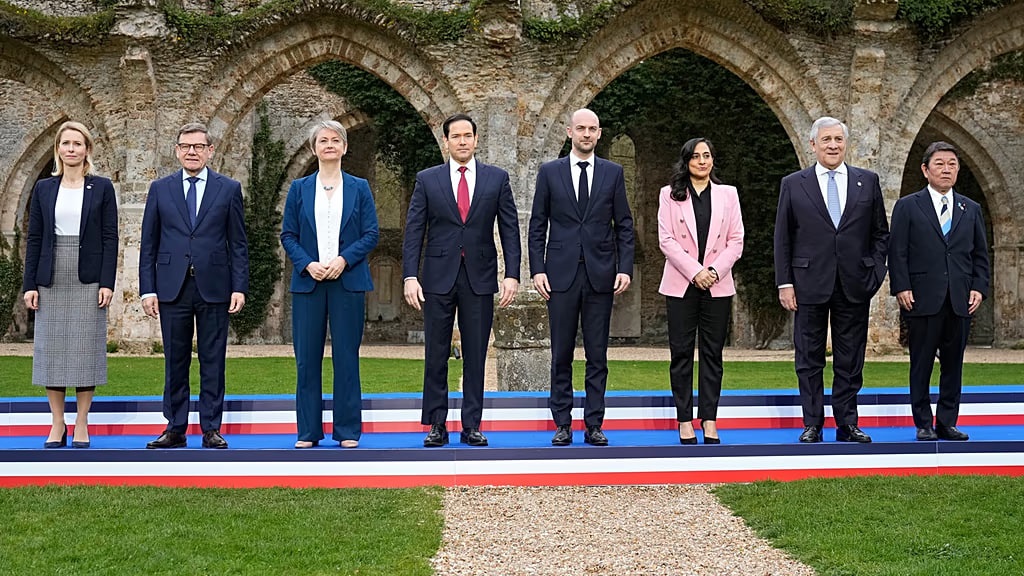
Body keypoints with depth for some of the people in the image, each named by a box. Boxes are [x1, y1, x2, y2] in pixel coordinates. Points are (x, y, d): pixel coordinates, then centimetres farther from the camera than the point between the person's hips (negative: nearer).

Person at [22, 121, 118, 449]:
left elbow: (110, 237, -1)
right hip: (51, 280, 2)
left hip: (88, 280, -2)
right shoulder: (43, 188, 8)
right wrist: (29, 284, 0)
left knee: (86, 348, 0)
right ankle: (57, 425, 12)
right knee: (51, 349, 3)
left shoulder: (102, 188, 2)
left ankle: (81, 424, 9)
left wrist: (107, 283, -9)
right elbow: (34, 238, 7)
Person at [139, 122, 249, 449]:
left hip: (214, 287, -1)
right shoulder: (160, 189, 8)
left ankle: (211, 429, 10)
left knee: (213, 362, 3)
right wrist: (147, 289, 0)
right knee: (175, 362, 6)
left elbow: (238, 244, 4)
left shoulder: (229, 189, 6)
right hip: (172, 287, 1)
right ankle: (175, 429, 14)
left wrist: (239, 287, -4)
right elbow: (149, 244, 7)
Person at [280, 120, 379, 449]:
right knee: (307, 357, 2)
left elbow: (371, 234, 2)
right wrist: (308, 265, -11)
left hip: (348, 281, -1)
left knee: (346, 356, 1)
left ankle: (348, 430, 9)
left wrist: (343, 259, -12)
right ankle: (308, 431, 10)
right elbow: (288, 235, 6)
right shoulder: (299, 189, 9)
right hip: (308, 282, 1)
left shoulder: (359, 188, 7)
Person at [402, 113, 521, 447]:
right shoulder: (427, 180, 4)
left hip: (480, 278, 0)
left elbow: (510, 229, 4)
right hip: (438, 277, 0)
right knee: (436, 356, 3)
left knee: (476, 356, 5)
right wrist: (410, 276, -8)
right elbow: (414, 231, 1)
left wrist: (512, 275, -5)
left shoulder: (497, 178, 5)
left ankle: (472, 426, 12)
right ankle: (437, 426, 11)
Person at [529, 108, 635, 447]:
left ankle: (594, 425, 10)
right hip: (561, 275, 0)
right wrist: (537, 270, -4)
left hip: (600, 275, 1)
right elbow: (537, 225, 4)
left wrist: (625, 268, -4)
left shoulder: (613, 173, 7)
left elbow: (624, 225, 6)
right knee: (561, 354, 4)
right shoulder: (549, 172, 5)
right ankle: (562, 424, 11)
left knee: (597, 355, 4)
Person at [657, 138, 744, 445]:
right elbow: (666, 239, -4)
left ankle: (709, 420, 8)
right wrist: (695, 271, -13)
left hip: (718, 285, 1)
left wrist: (715, 271, -10)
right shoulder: (670, 195, 5)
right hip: (681, 284, -1)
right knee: (681, 353, 0)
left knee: (713, 353, 3)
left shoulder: (728, 194, 9)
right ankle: (685, 421, 6)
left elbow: (736, 241, 4)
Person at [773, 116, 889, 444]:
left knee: (850, 360, 7)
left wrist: (876, 271, 0)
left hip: (855, 285, 1)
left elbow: (880, 232, 11)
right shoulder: (793, 185, 4)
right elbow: (782, 239, 3)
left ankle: (847, 424, 15)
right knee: (809, 359, 4)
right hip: (810, 285, -1)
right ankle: (812, 425, 12)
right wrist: (784, 283, -4)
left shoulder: (868, 182, 7)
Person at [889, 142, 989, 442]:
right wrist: (901, 288, -11)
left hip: (960, 302, 3)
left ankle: (947, 423, 15)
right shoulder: (907, 207, 2)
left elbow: (980, 255, 14)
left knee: (953, 365, 7)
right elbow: (897, 253, -2)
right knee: (921, 365, 2)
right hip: (923, 301, -3)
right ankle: (924, 425, 10)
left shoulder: (971, 209, 13)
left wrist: (979, 288, 2)